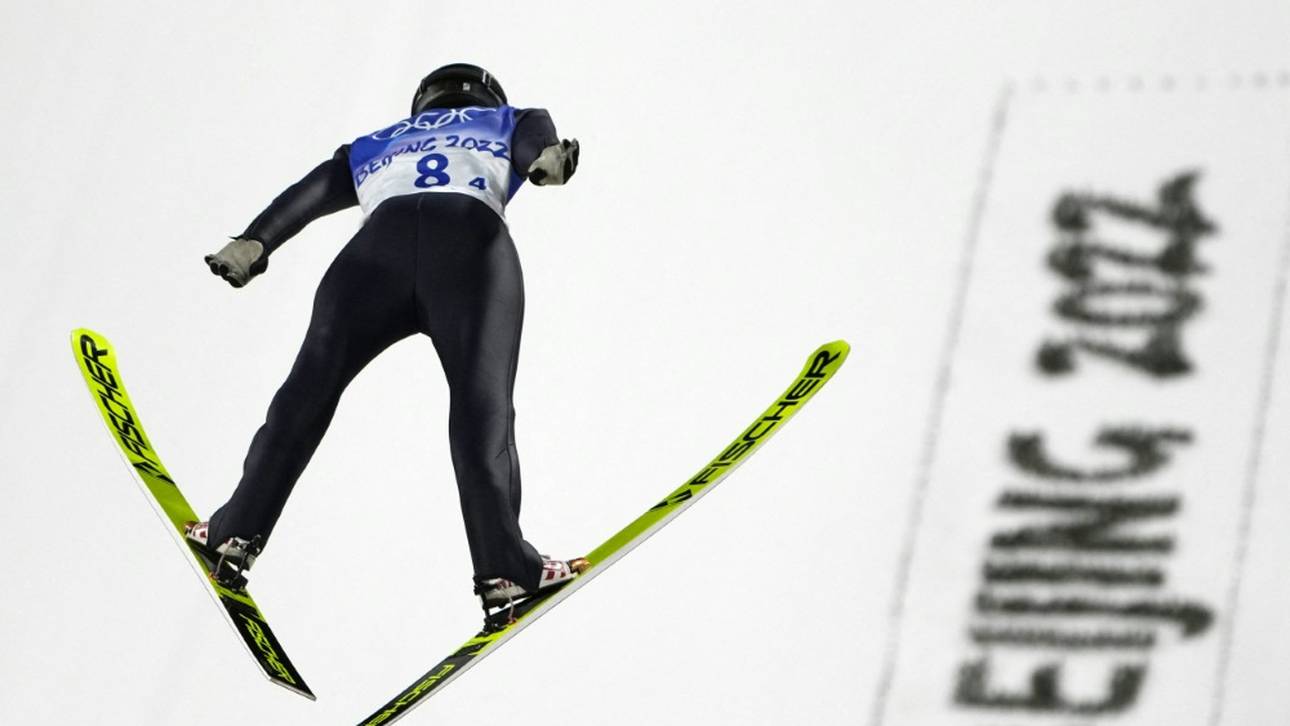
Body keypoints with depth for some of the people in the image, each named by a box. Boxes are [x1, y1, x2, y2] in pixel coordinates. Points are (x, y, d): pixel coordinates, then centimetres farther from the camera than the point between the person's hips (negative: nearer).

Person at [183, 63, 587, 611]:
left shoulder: (376, 145, 41)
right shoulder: (511, 123, 37)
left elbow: (311, 191, 24)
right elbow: (535, 137, 13)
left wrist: (251, 245, 12)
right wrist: (549, 160, -8)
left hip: (380, 244, 2)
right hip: (473, 241, -1)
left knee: (309, 391, 9)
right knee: (481, 407, -4)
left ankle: (237, 534, 3)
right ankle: (503, 565, -16)